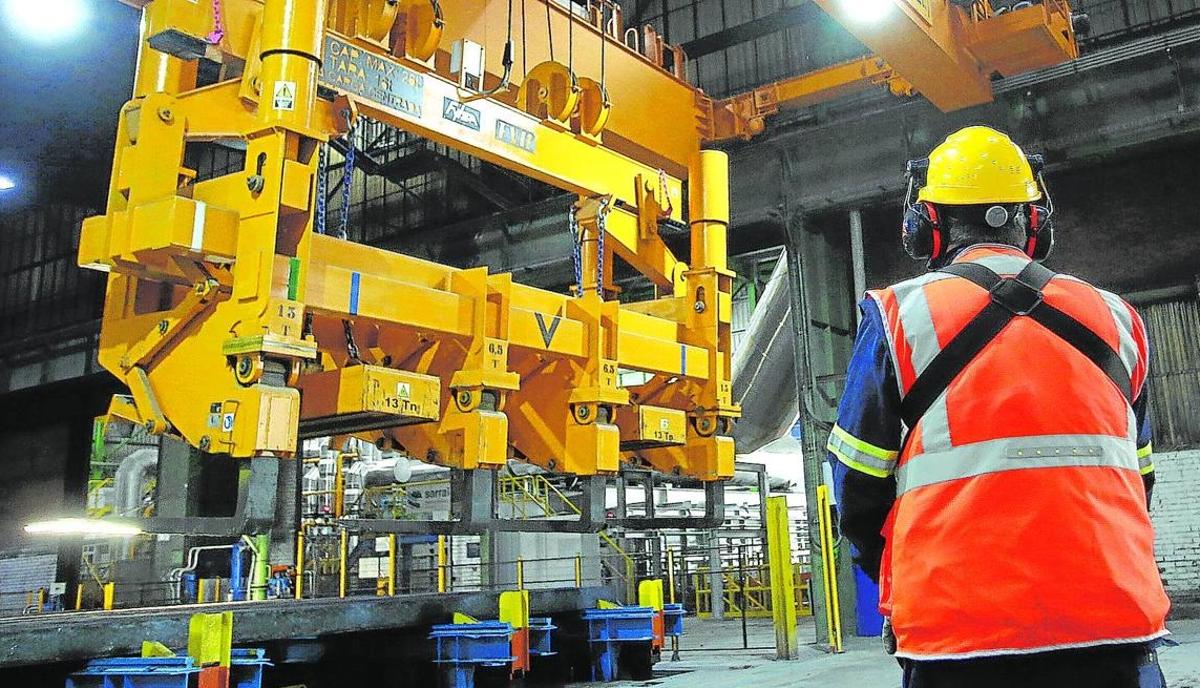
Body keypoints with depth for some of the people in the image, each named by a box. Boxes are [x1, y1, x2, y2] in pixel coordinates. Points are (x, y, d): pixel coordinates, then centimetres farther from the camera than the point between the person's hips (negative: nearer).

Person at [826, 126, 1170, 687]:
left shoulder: (900, 315, -3)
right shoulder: (1113, 318, 9)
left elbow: (859, 488, 0)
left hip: (962, 642, -3)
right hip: (1115, 622, 3)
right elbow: (1136, 481, 17)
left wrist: (900, 581, 18)